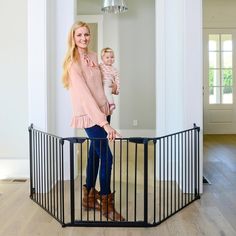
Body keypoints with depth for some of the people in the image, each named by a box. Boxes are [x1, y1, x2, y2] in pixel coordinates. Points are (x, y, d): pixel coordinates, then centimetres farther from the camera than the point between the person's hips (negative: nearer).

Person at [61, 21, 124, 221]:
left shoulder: (94, 56, 8)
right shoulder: (73, 63, -16)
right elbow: (85, 95, -25)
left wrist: (107, 105, 16)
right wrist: (104, 122, -31)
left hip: (100, 112, 8)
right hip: (88, 115, -7)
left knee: (95, 153, 14)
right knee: (106, 157, -7)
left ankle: (89, 197, 29)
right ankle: (107, 205, 10)